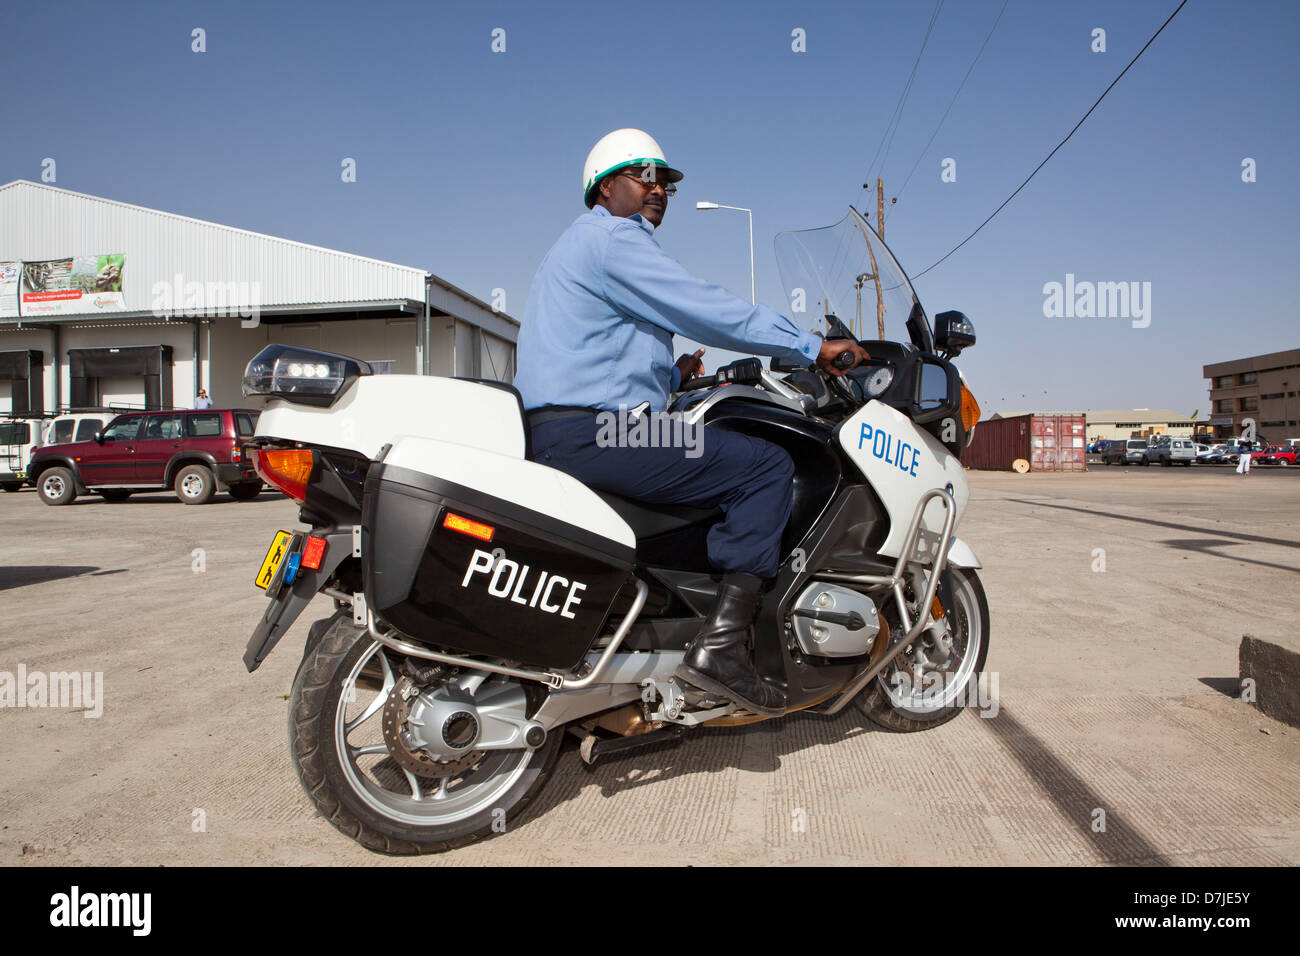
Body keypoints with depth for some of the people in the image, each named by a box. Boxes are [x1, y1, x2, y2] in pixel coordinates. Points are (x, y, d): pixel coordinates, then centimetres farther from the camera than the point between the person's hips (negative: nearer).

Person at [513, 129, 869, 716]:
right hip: (589, 433, -11)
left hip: (557, 435, 11)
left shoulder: (579, 246, 30)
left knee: (733, 459, 24)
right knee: (766, 467, -13)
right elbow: (711, 310, -14)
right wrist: (812, 347, -7)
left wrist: (671, 376, 15)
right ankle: (720, 646, -17)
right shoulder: (612, 237, -4)